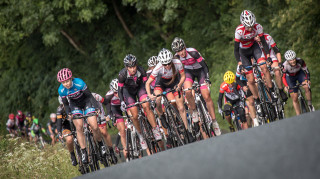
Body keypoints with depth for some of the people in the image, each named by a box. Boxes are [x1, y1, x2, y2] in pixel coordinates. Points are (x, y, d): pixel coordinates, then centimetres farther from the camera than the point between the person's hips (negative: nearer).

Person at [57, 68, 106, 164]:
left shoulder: (79, 83, -32)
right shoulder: (61, 90, -23)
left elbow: (89, 96, -19)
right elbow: (65, 104, -5)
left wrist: (97, 108, -21)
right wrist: (69, 114, -17)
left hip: (86, 101, -2)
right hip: (75, 104, 2)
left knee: (94, 126, -14)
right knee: (79, 128, -14)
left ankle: (101, 145, 12)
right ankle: (84, 152, -5)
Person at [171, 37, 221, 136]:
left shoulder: (193, 52, -30)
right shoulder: (177, 57, -18)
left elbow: (204, 66, -25)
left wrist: (207, 78, -30)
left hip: (200, 70, -3)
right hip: (188, 71, 3)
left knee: (206, 96, -14)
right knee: (187, 92, -28)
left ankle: (214, 122, -6)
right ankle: (194, 113, -7)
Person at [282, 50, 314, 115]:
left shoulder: (300, 61, -32)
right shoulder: (285, 65, -35)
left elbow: (306, 71, -24)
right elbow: (283, 77, -34)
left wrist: (308, 80, -41)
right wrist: (286, 86, -51)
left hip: (299, 73, 1)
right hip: (290, 77, 0)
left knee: (306, 87, -28)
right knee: (294, 98, -5)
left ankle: (310, 105, -7)